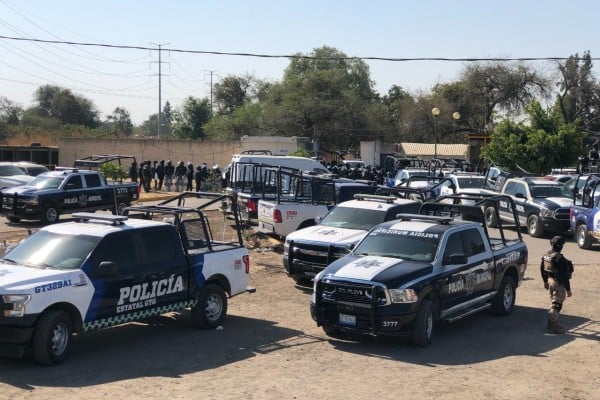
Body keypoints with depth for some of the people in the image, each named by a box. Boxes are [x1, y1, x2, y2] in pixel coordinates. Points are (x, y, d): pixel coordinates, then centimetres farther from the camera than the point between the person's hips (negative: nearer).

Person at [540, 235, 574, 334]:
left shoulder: (546, 255, 2)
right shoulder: (560, 259, -24)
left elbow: (542, 269, 14)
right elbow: (564, 276, -22)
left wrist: (545, 281, 27)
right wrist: (568, 290, -15)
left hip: (550, 280, 8)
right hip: (558, 283, -8)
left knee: (553, 302, 21)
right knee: (556, 304, 1)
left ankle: (551, 323, 30)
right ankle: (553, 326, 7)